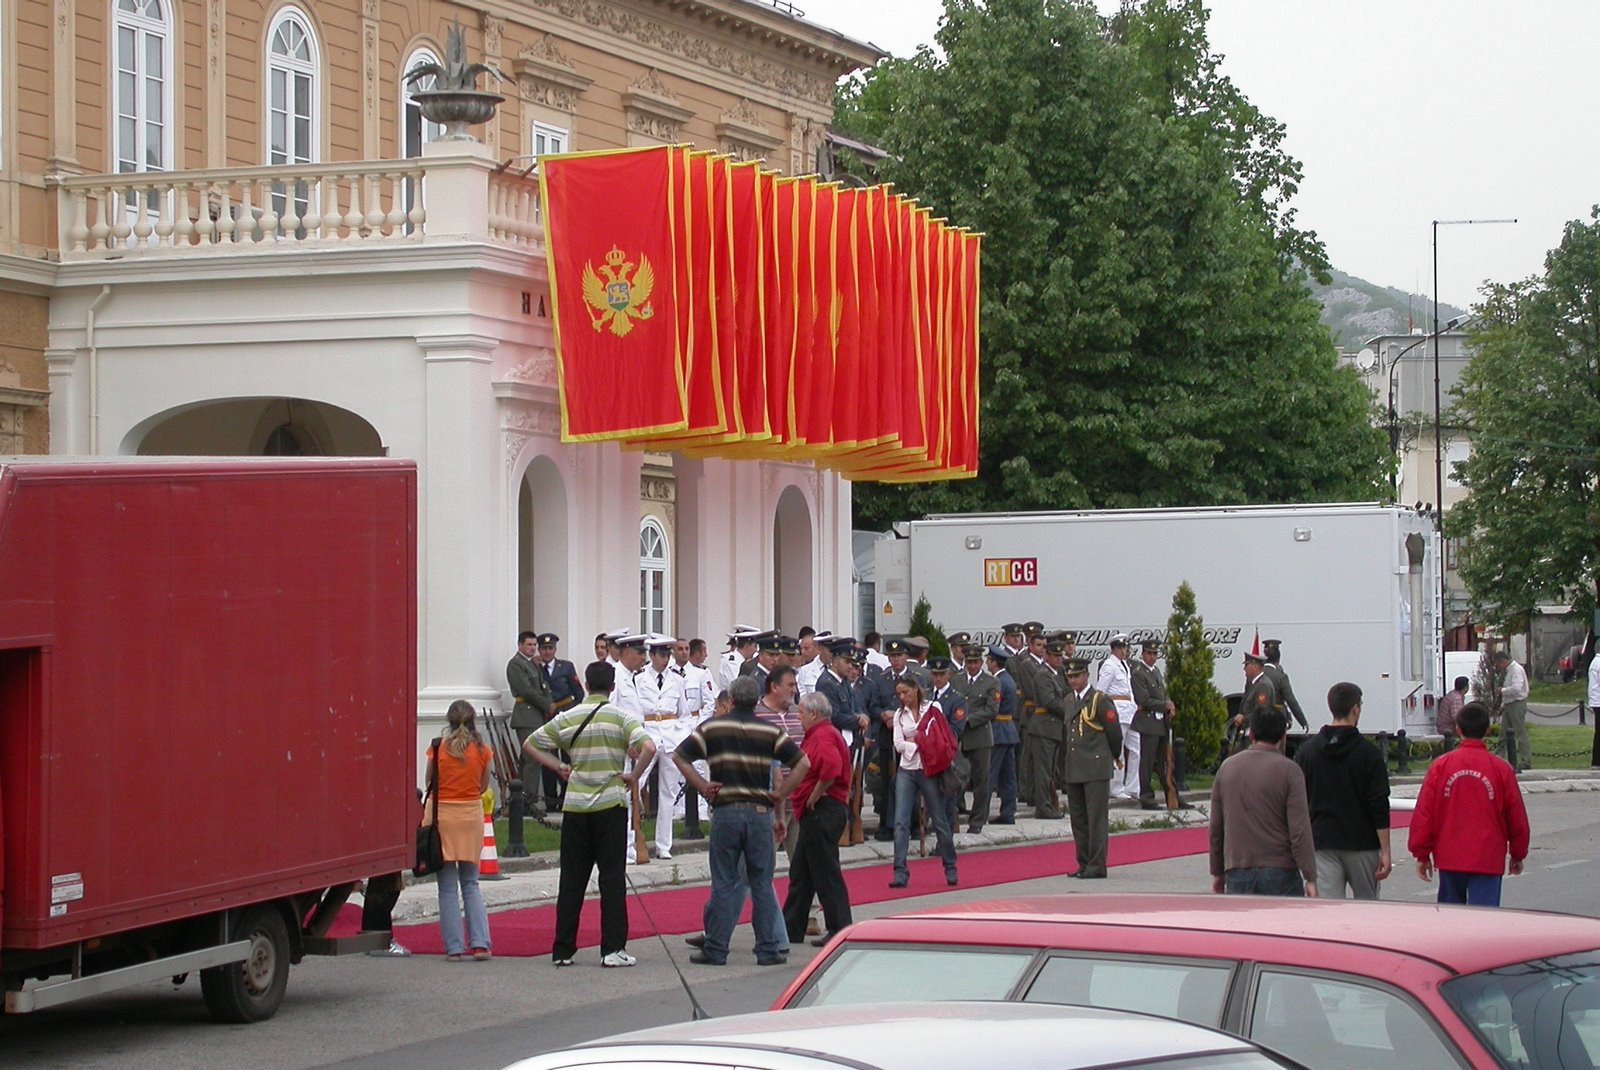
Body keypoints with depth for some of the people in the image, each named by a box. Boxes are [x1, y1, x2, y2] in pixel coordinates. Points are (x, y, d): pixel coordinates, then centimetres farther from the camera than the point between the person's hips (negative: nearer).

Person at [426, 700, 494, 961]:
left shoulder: (437, 748, -7)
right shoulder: (483, 750, -2)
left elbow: (429, 783, 0)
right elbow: (483, 787, 6)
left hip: (442, 814, -2)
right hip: (471, 815, 2)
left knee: (448, 886, 5)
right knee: (471, 883, 13)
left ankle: (454, 947, 2)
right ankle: (480, 943, 3)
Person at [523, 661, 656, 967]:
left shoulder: (568, 718, 5)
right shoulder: (622, 717, -5)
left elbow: (529, 745, 9)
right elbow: (648, 748, -19)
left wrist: (559, 767, 11)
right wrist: (633, 777, -7)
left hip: (575, 806, 3)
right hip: (611, 804, -3)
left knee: (571, 880, 8)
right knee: (612, 878, 1)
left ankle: (563, 950, 10)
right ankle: (613, 949, -2)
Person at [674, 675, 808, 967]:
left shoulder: (712, 727, 3)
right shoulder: (771, 731, 3)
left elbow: (679, 756, -1)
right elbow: (802, 762, -3)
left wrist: (703, 786, 1)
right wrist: (780, 794, 2)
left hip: (725, 811, 0)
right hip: (760, 812, 0)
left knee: (724, 885, 4)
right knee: (762, 885, 6)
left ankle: (715, 950, 5)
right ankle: (768, 950, 7)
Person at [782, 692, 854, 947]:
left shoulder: (824, 736, -16)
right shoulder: (819, 734, 18)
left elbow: (831, 766, -34)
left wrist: (816, 795, -23)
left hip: (822, 811, -11)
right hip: (815, 814, 11)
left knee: (826, 873, -6)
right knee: (800, 872, 15)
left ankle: (839, 930, -2)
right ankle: (791, 929, 22)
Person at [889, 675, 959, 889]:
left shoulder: (932, 709, -1)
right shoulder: (899, 715, 9)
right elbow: (899, 745, 1)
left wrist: (912, 742, -5)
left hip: (928, 770, -3)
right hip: (906, 771, 3)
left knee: (939, 821, 5)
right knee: (900, 822, -8)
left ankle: (950, 869, 19)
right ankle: (900, 873, -9)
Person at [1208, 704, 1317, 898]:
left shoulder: (1227, 767, 8)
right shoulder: (1288, 770, -6)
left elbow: (1215, 829, 12)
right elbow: (1300, 831, -10)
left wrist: (1218, 873, 20)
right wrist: (1310, 878, -7)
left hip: (1237, 873, 3)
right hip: (1280, 872, -3)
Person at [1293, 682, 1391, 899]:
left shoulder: (1307, 750, 3)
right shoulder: (1368, 752, -6)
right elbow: (1379, 806, -9)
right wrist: (1385, 851, -6)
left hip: (1321, 843, 2)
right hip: (1362, 845, -2)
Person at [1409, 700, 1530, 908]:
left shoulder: (1440, 766, -3)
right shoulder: (1501, 768, -3)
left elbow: (1423, 813, 0)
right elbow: (1517, 818, 5)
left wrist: (1422, 854, 10)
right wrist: (1518, 855, 20)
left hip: (1449, 859, 2)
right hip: (1488, 860, -2)